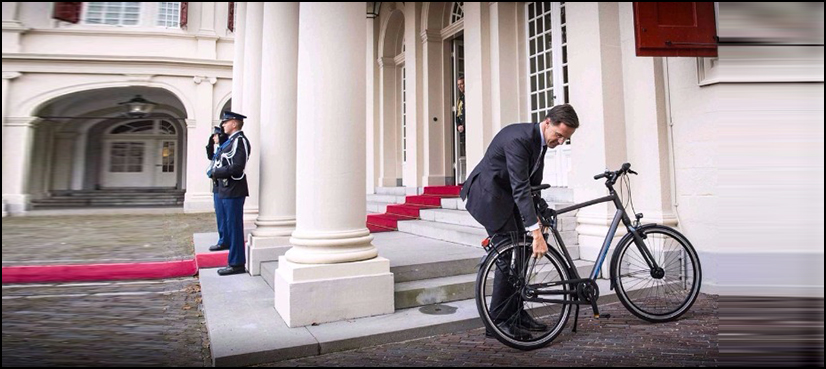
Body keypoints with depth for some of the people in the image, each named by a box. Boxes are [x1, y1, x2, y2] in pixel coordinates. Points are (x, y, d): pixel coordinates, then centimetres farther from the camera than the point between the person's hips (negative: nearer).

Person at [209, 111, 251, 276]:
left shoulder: (240, 140, -12)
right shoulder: (231, 140, 17)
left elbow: (237, 167, -20)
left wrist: (216, 172, -12)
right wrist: (215, 172, 3)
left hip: (234, 191, -10)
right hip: (227, 190, 10)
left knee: (234, 227, -4)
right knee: (230, 227, 14)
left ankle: (236, 264, 4)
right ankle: (235, 260, 23)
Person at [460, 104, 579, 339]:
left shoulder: (541, 140, 3)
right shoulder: (518, 138, -27)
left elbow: (533, 184, 11)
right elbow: (520, 188, -34)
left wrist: (538, 218, 7)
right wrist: (536, 233, -37)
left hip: (507, 196, 10)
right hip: (489, 194, -9)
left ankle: (516, 314, 21)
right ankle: (498, 320, 1)